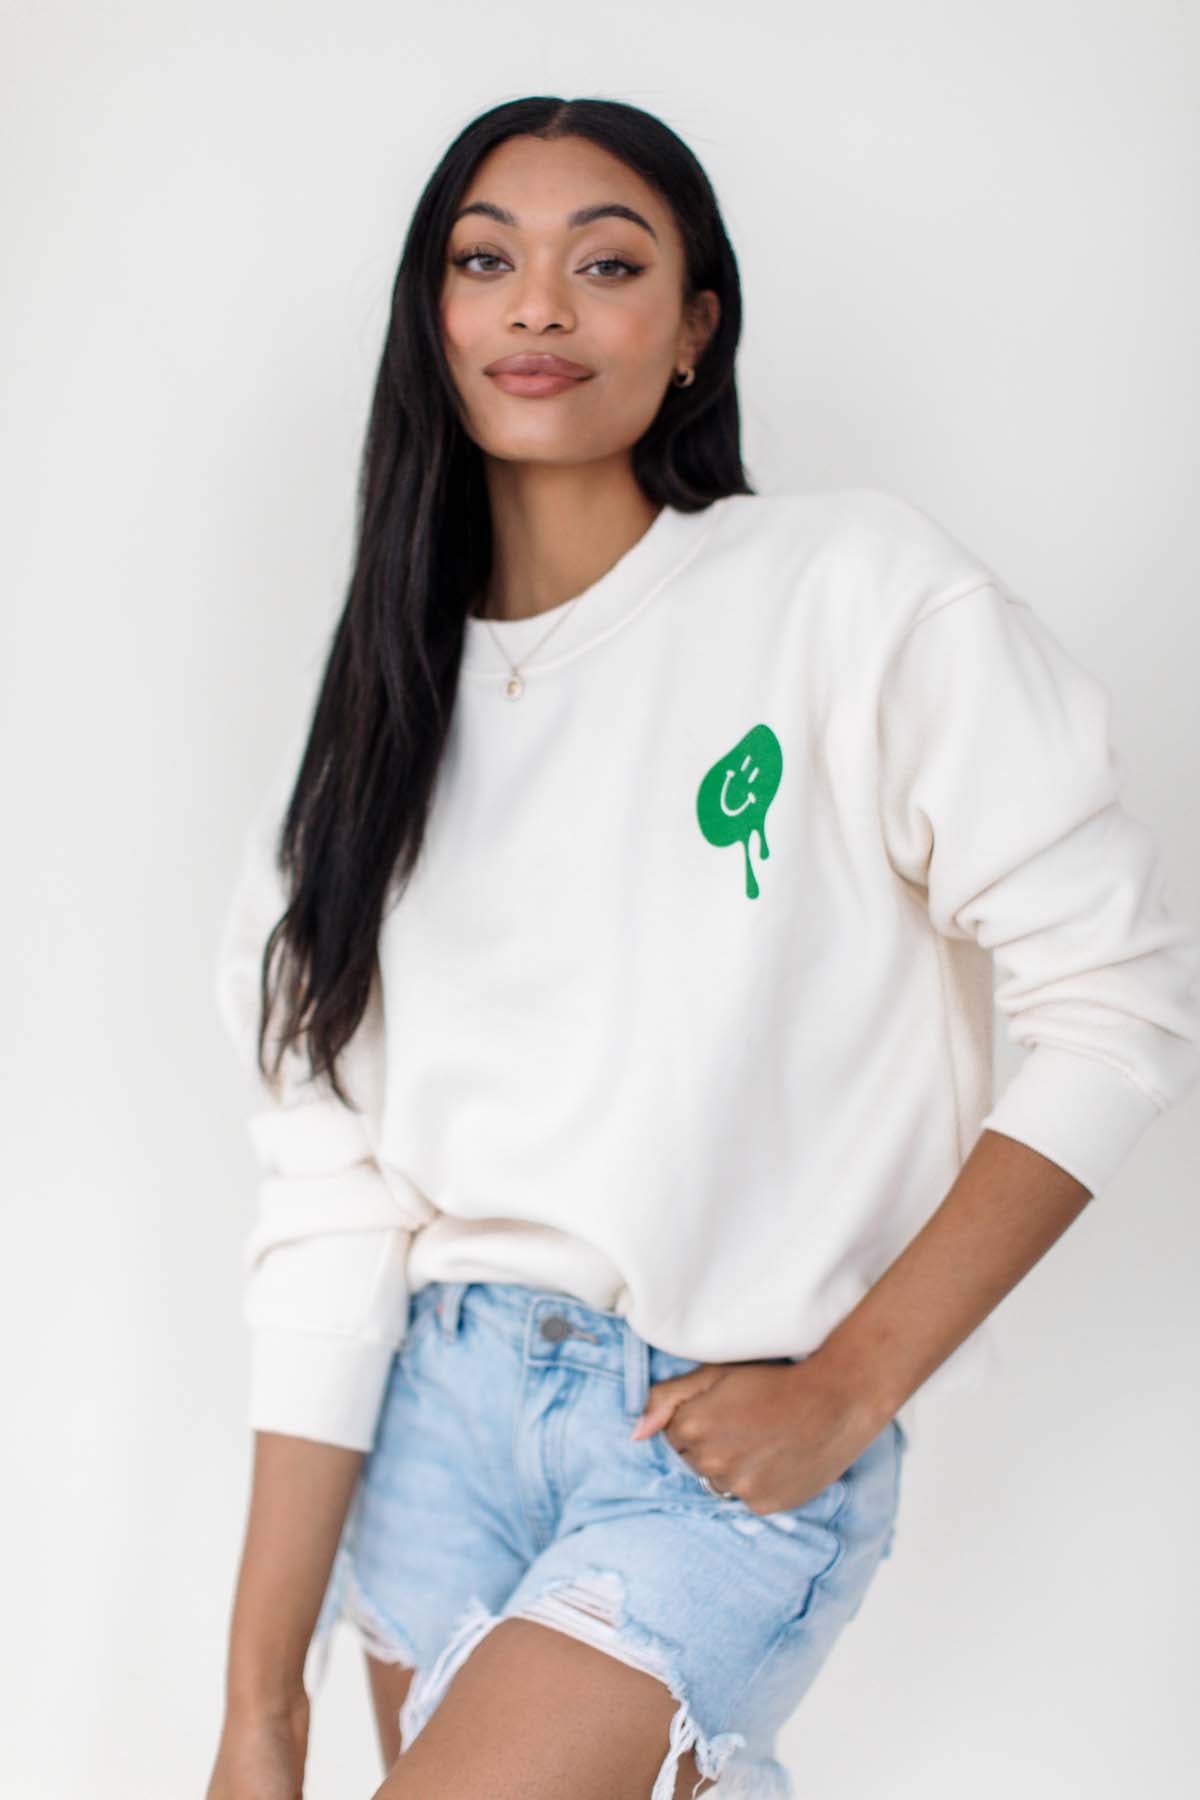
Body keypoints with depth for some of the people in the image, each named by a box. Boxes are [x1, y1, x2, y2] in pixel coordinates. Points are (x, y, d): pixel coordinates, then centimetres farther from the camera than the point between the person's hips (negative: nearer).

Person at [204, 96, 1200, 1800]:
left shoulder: (855, 589, -7)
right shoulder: (387, 705, 5)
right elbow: (332, 1197, 0)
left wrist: (846, 1392, -9)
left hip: (740, 1446, -4)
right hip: (449, 1397, 4)